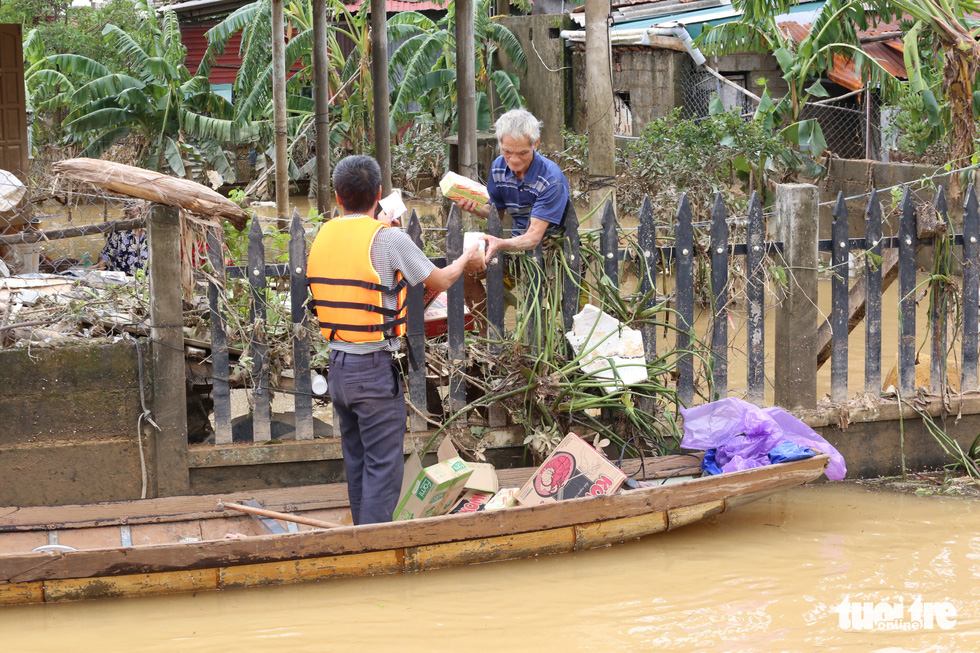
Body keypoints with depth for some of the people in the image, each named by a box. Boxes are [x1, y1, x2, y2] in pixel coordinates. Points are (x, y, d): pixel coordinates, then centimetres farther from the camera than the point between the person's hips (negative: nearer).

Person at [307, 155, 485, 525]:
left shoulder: (323, 237, 4)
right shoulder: (388, 239, -13)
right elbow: (438, 282, 0)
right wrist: (466, 262, 20)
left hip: (337, 365, 7)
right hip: (375, 369, -7)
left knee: (356, 462, 16)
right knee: (383, 467, -3)